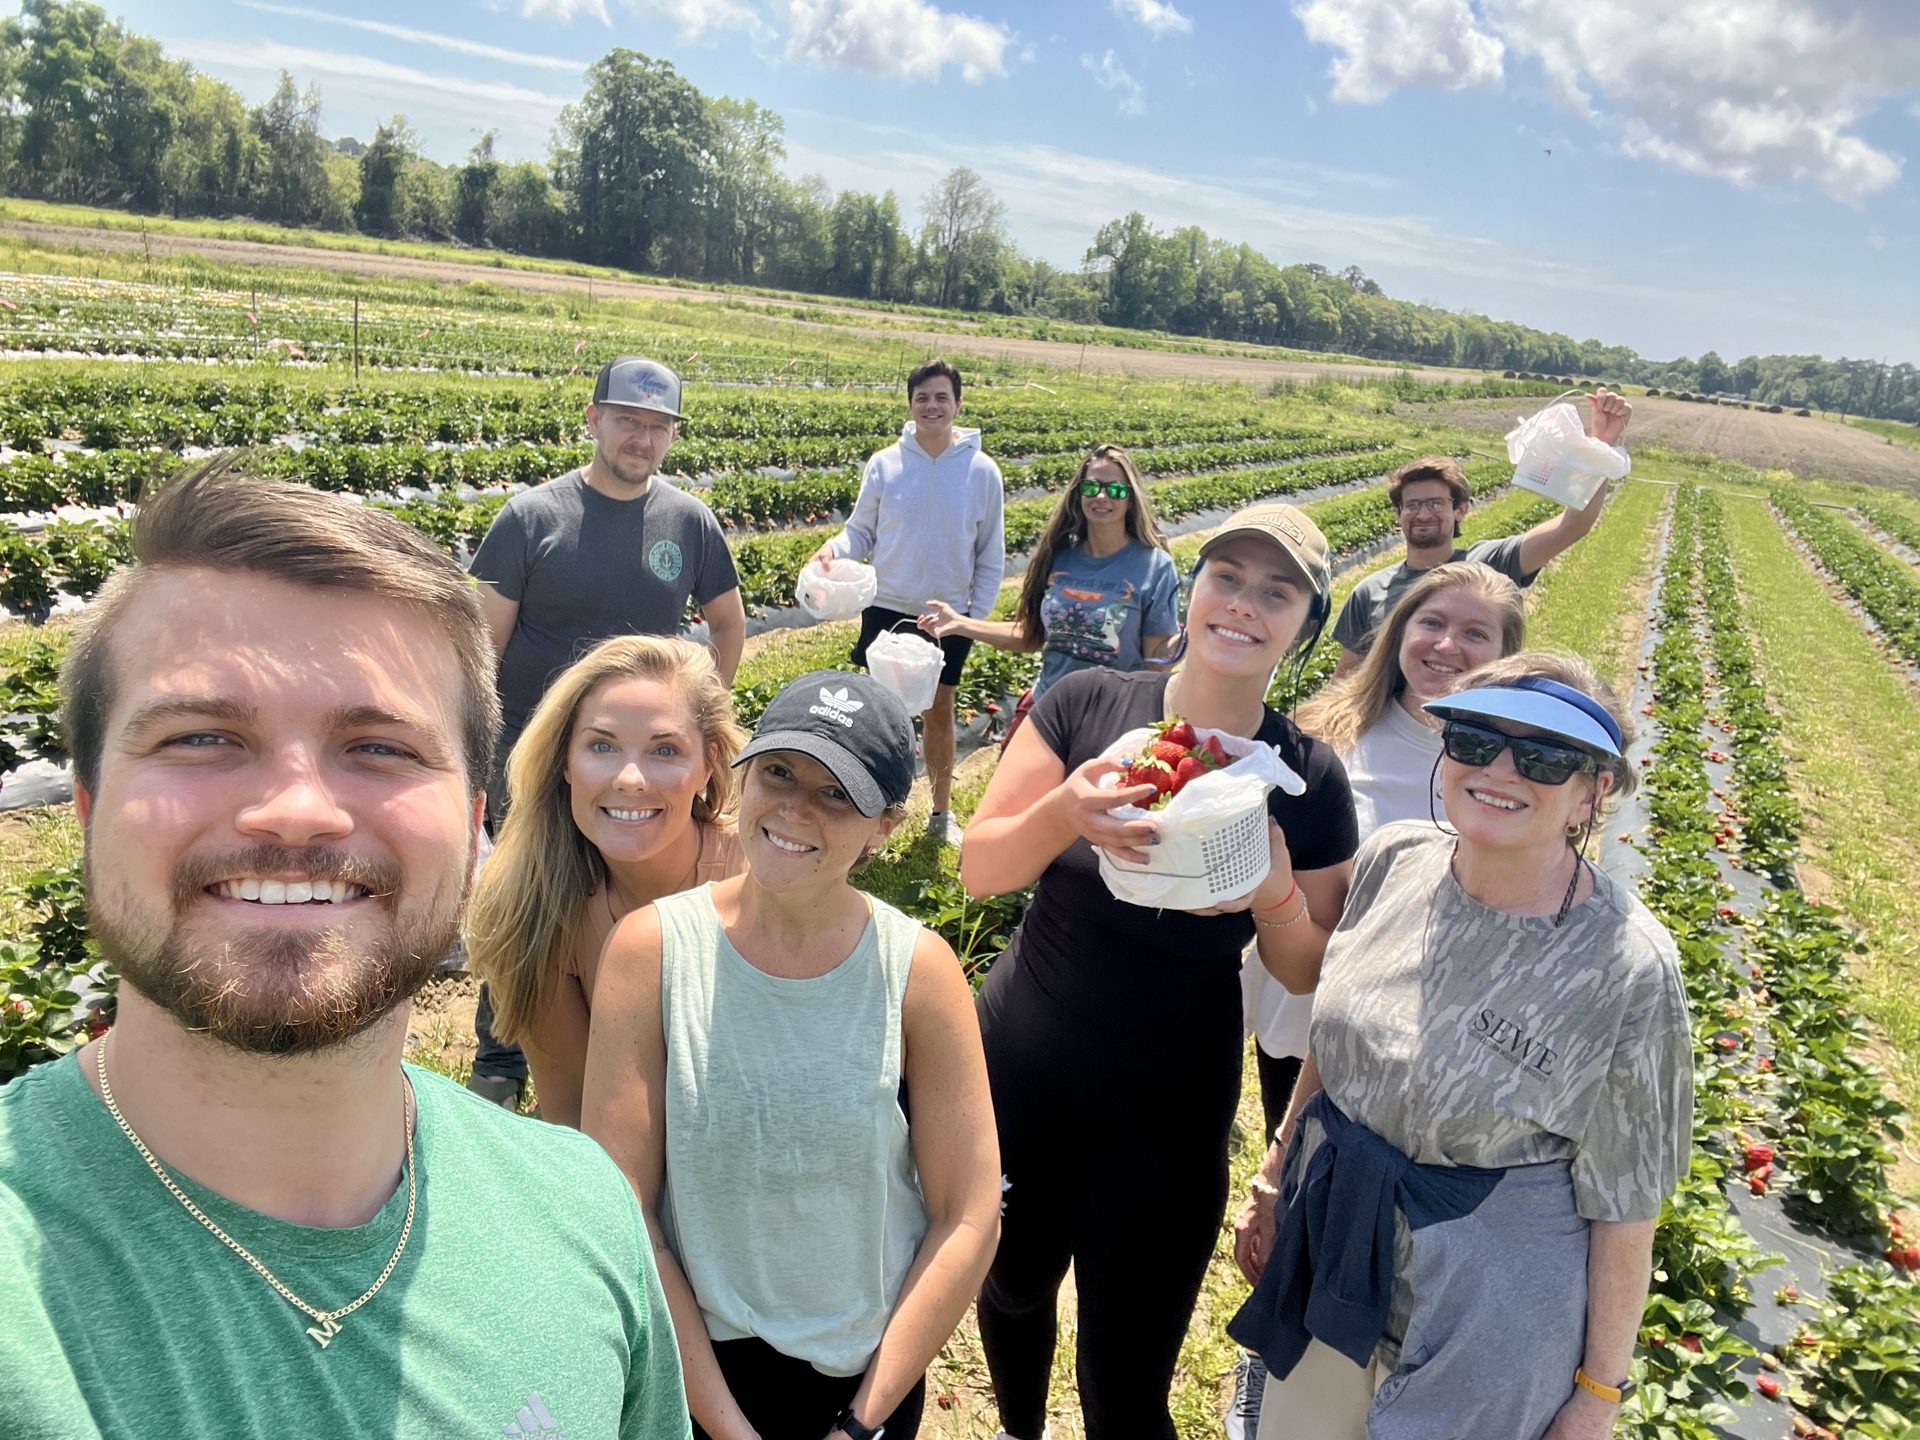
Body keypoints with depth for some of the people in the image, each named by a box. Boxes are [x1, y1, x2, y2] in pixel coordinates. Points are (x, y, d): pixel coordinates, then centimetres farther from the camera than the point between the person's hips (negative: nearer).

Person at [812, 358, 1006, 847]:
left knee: (940, 712, 13)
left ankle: (942, 813, 30)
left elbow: (991, 556, 1)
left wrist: (977, 616, -3)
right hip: (887, 609, 0)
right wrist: (834, 548, -20)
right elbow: (861, 531, 1)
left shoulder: (982, 471, -6)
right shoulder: (884, 464, -6)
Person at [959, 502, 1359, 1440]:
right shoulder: (1085, 705, -10)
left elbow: (1307, 974, -2)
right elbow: (979, 868, -12)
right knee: (1012, 1285, 26)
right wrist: (1065, 812, -31)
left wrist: (1275, 894, -23)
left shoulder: (1306, 780, -10)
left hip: (1167, 1117, -1)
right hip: (1017, 1074, 2)